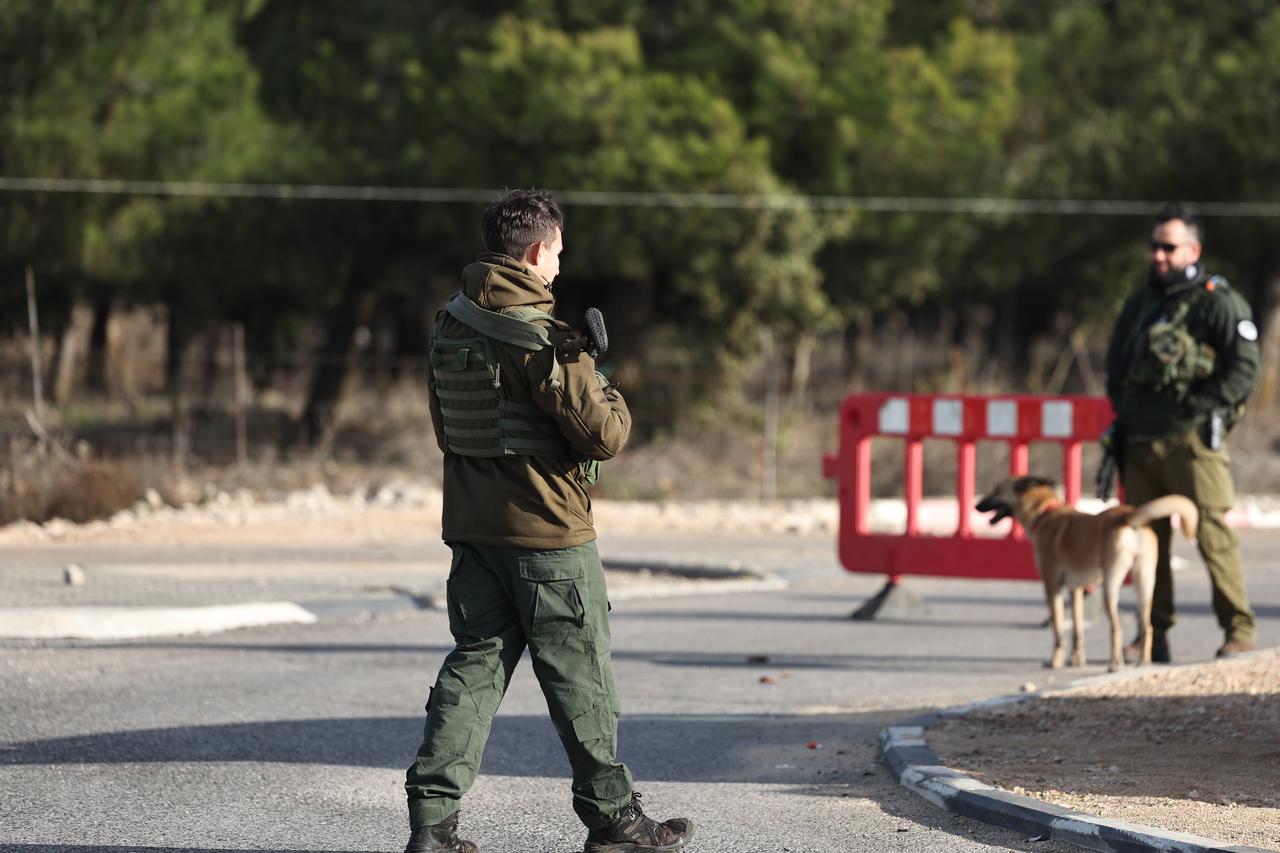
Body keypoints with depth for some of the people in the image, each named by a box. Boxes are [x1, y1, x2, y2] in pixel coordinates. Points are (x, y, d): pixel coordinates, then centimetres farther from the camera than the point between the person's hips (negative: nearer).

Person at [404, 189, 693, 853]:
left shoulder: (449, 328, 7)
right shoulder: (540, 337, -17)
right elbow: (602, 434, -18)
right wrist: (613, 402, 4)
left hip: (471, 526, 7)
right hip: (547, 529, -7)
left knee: (474, 665, 8)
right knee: (579, 675, 5)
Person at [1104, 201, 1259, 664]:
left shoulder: (1218, 302, -3)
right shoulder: (1140, 301, 17)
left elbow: (1243, 369, -9)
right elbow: (1115, 361, 27)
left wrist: (1194, 409, -14)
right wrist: (1123, 407, 11)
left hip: (1192, 439, -6)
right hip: (1140, 441, 6)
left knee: (1213, 534, -10)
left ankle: (1239, 631, -4)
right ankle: (1154, 637, 12)